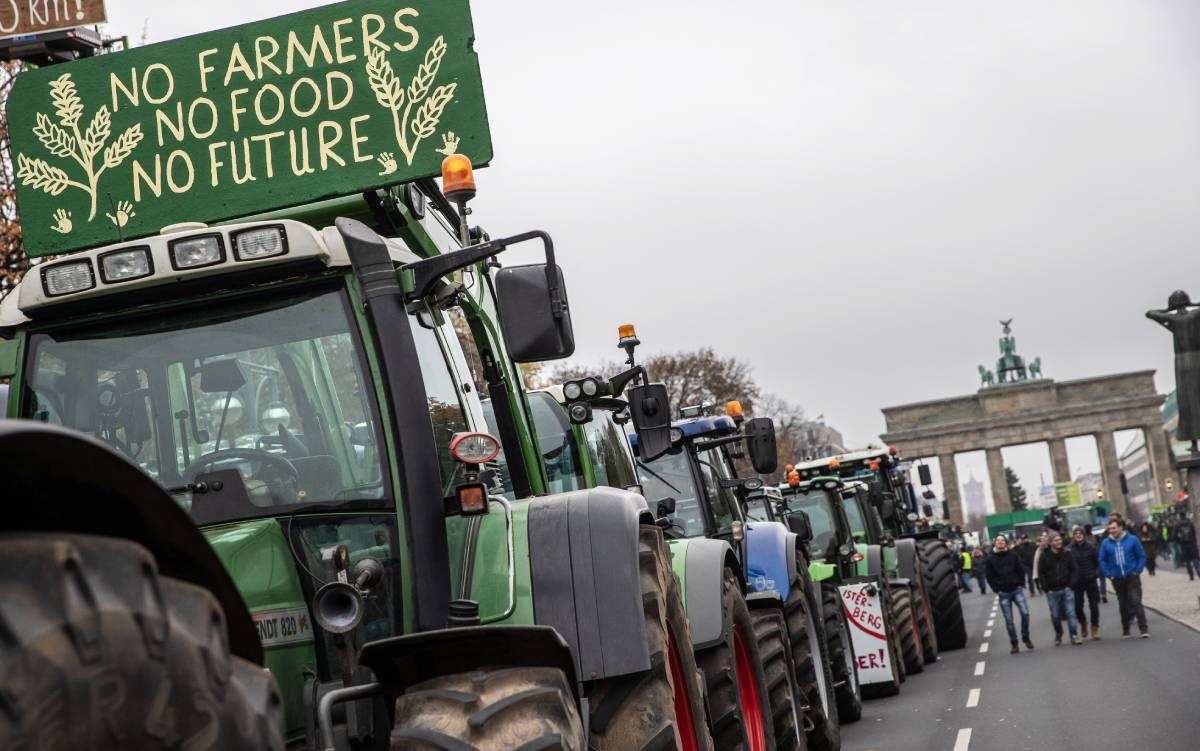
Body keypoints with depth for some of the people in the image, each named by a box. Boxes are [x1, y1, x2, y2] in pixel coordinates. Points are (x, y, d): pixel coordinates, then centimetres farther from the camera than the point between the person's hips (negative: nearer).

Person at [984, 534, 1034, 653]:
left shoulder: (1013, 555, 4)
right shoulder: (990, 559, 2)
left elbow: (1021, 570, 6)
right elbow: (990, 577, 3)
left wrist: (1020, 584, -3)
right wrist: (997, 589, -4)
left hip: (1017, 590, 0)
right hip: (1003, 593, 0)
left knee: (1025, 613, -12)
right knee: (1008, 620, 1)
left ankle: (1026, 637, 8)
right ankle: (1014, 643, 10)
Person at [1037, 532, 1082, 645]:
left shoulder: (1067, 555, 3)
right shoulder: (1044, 556, -3)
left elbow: (1075, 570, 4)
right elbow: (1041, 574, -1)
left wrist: (1071, 585, -5)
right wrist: (1046, 589, -6)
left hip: (1067, 589, 0)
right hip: (1052, 591, 0)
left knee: (1071, 613, -6)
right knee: (1055, 615, 7)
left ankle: (1074, 635, -3)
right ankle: (1058, 634, 27)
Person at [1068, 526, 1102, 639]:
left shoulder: (1090, 547, -2)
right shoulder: (1069, 549, -5)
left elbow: (1098, 561, 6)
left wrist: (1096, 573, -6)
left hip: (1090, 580, 0)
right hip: (1077, 582, 0)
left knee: (1094, 605, 1)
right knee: (1077, 606, 1)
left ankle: (1095, 628, 16)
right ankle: (1083, 623, 31)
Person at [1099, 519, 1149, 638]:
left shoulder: (1132, 540, -4)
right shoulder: (1106, 543, 1)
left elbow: (1142, 556, 0)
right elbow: (1103, 560, 8)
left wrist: (1137, 571, -8)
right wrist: (1109, 574, -1)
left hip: (1132, 577, -3)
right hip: (1117, 579, 3)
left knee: (1136, 602, -11)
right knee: (1123, 605, 10)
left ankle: (1144, 629, -11)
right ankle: (1125, 630, 21)